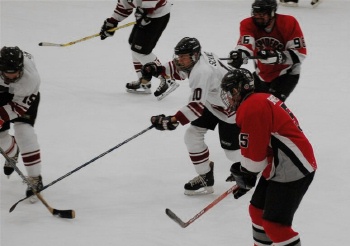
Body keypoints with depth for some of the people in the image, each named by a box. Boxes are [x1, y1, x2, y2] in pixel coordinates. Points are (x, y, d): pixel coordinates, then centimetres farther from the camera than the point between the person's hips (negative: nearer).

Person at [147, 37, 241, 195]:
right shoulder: (198, 57, -10)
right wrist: (158, 69, -3)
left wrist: (173, 121, -51)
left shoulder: (202, 72, -38)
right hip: (212, 102, 10)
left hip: (230, 109, -10)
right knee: (192, 136, 3)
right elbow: (181, 70, 14)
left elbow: (197, 105, -43)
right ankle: (205, 178, 16)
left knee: (231, 150, 0)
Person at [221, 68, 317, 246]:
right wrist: (242, 172, 20)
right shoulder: (261, 100, 15)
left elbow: (254, 152, -18)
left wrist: (245, 174, -1)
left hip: (291, 171, -11)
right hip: (278, 168, 11)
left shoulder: (251, 108, -19)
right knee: (258, 210, 20)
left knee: (274, 224, -11)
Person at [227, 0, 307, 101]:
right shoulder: (248, 25, -18)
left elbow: (300, 53, -24)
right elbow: (245, 45, -37)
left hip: (287, 74, -5)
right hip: (262, 74, 5)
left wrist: (278, 57, -39)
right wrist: (240, 54, -61)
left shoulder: (289, 23, -24)